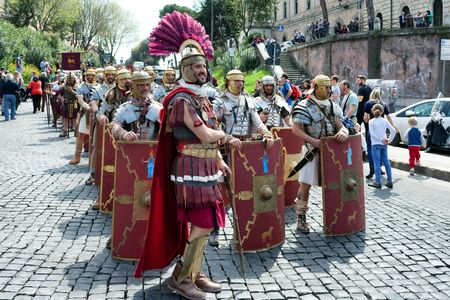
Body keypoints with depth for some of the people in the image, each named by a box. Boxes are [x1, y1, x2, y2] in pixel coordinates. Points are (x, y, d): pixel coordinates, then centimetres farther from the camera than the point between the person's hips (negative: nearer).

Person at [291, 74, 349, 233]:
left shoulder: (332, 106, 8)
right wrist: (313, 141, -23)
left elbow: (340, 125, 3)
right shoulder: (305, 107, -9)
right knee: (305, 184, -3)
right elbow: (295, 129, -15)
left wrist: (343, 132, -22)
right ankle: (301, 218, 5)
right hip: (312, 150, -5)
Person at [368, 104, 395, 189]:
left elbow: (372, 134, -15)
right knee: (386, 162, 9)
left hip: (376, 144, -4)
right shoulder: (385, 121, 4)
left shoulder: (371, 121, -7)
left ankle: (378, 182, -2)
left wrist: (381, 139, -9)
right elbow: (393, 130, 0)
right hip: (384, 144, 4)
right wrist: (389, 140, 4)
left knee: (377, 163, -2)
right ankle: (389, 182, 11)